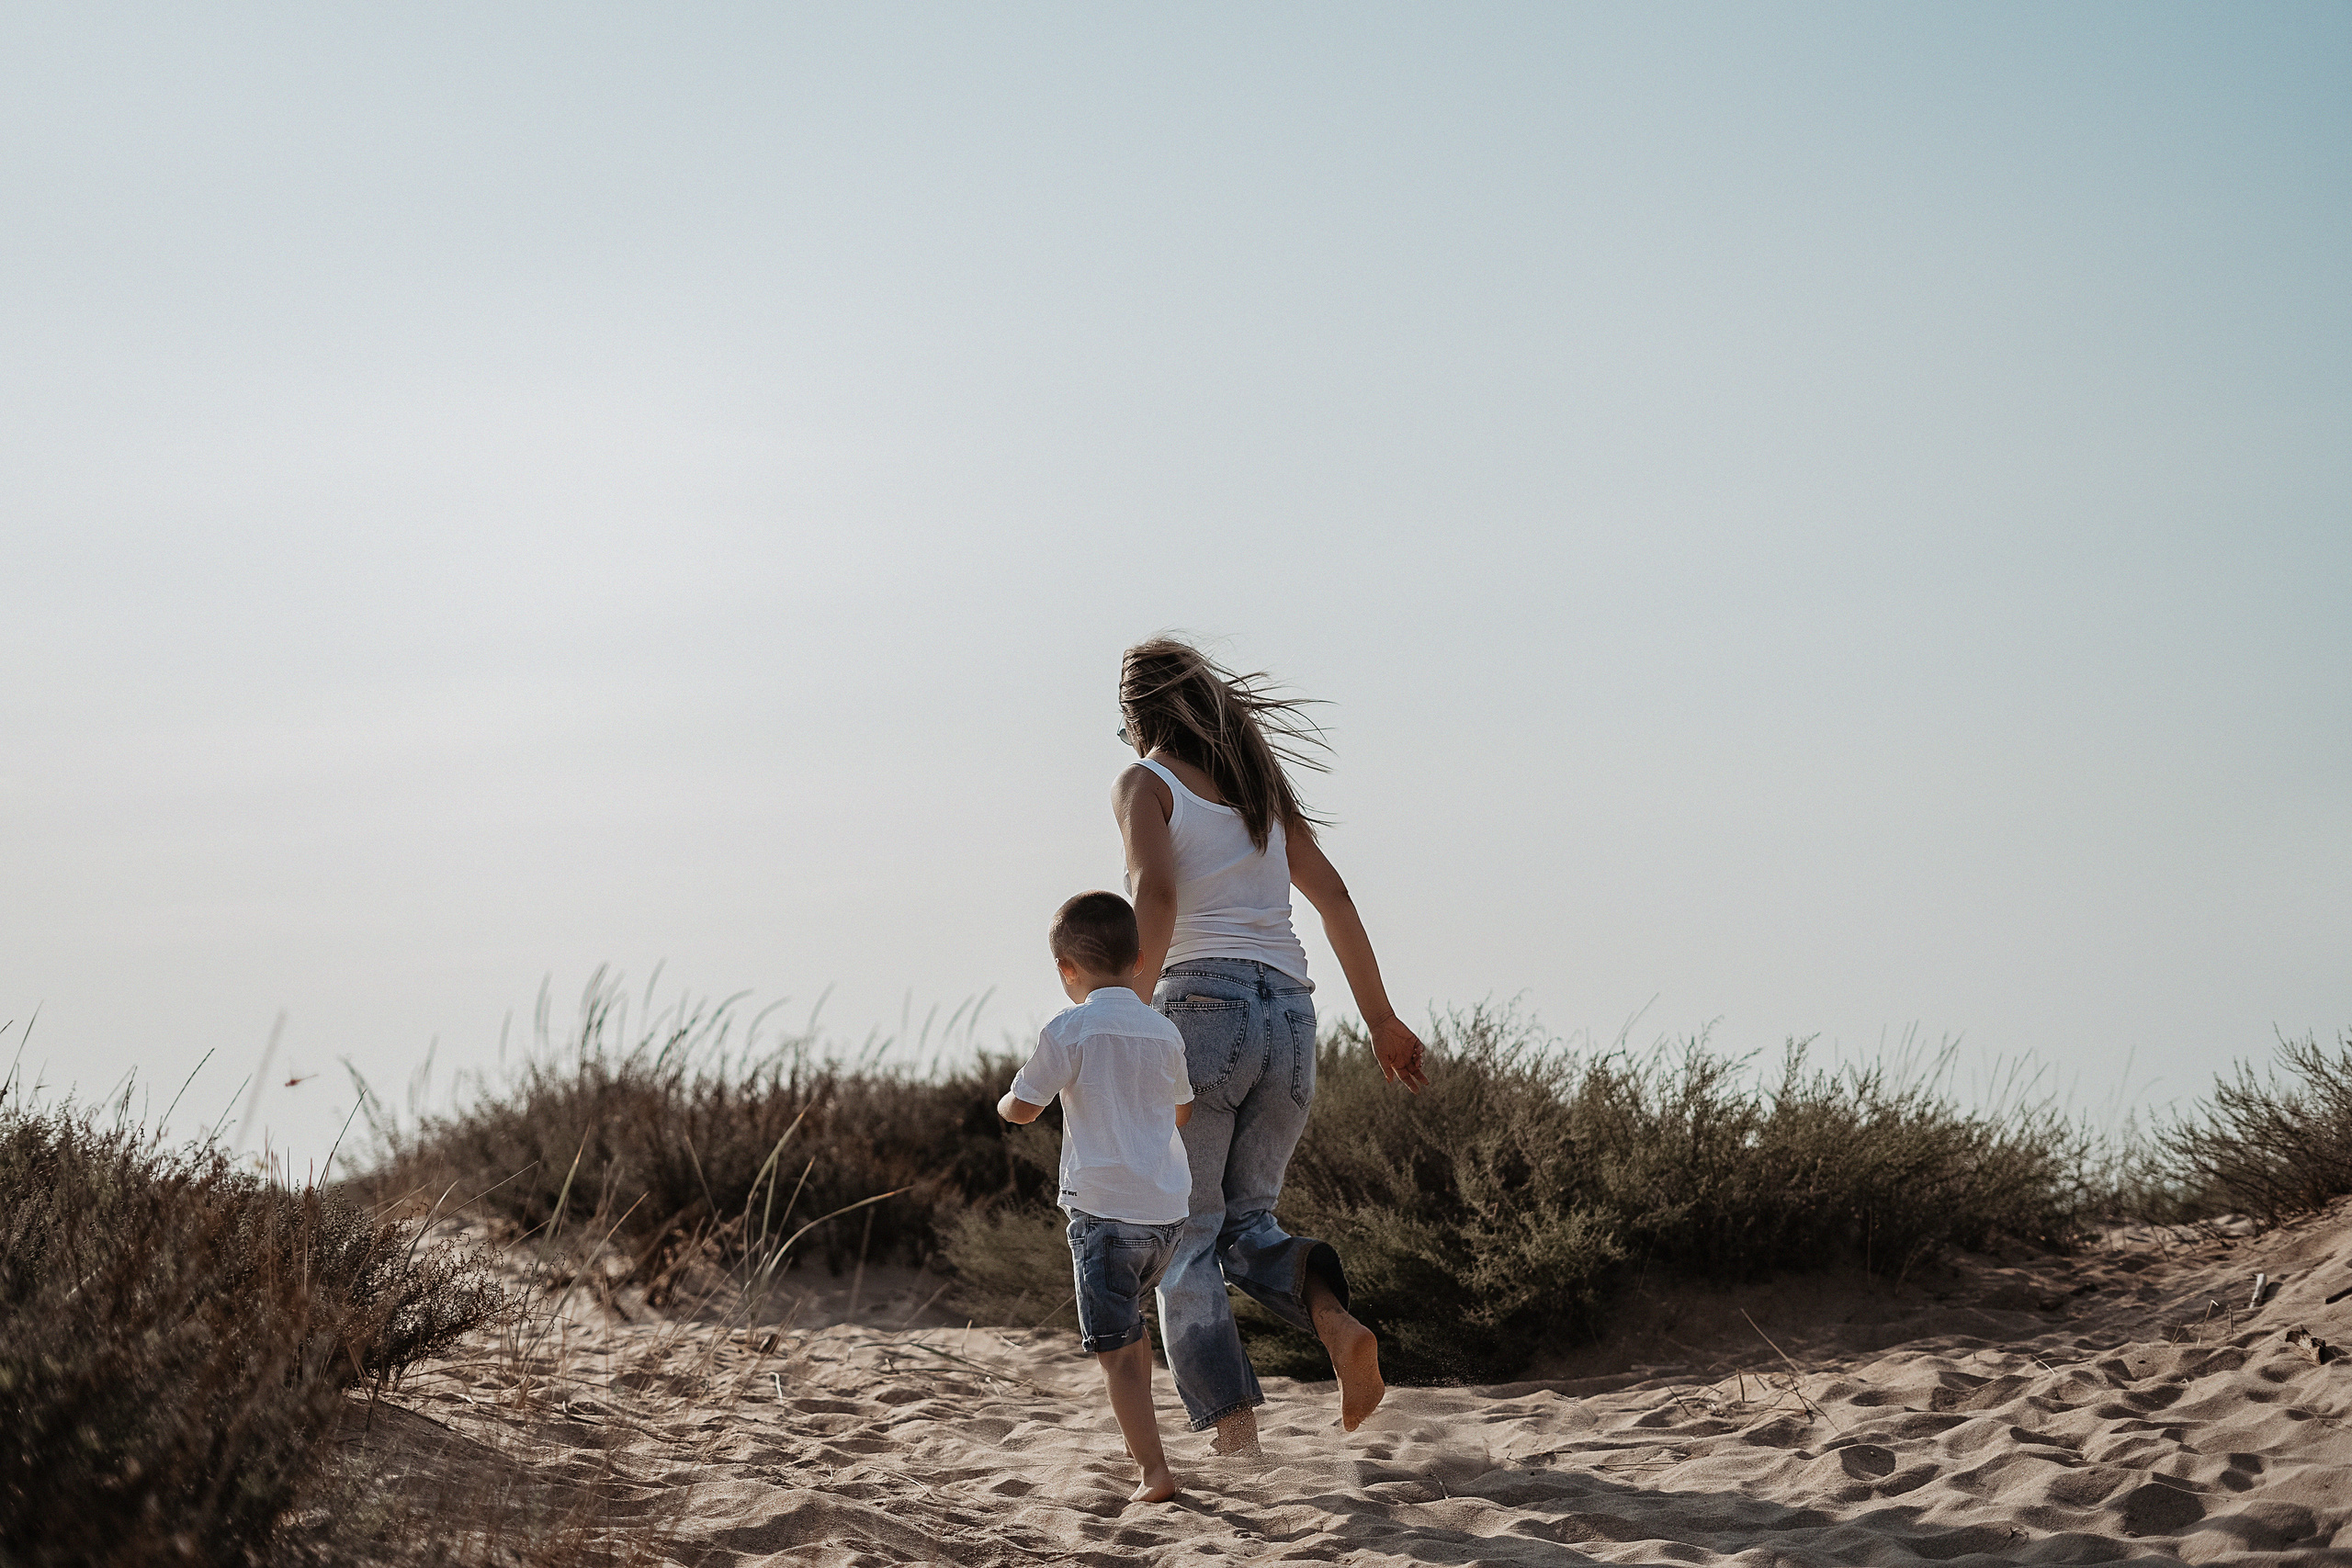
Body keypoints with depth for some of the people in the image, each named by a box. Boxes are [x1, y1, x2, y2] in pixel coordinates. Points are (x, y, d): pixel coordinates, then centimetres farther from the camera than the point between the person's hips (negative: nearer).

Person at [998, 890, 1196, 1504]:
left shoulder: (1068, 1031, -10)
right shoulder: (1163, 1031, 7)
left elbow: (1022, 1108, -5)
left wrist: (1004, 1103, 18)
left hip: (1106, 1211, -6)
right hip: (1168, 1209, 6)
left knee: (1115, 1349, -4)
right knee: (1129, 1324, 28)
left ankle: (1155, 1471, -11)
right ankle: (1138, 1433, 37)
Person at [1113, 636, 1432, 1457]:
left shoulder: (1144, 785, 2)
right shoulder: (1256, 783, 19)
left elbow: (1157, 901, -15)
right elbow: (1333, 898, 16)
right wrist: (1381, 1018, 18)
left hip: (1201, 1002, -5)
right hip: (1289, 1016, 5)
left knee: (1186, 1240, 3)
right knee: (1244, 1223, 17)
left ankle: (1234, 1427, -10)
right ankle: (1335, 1319, -13)